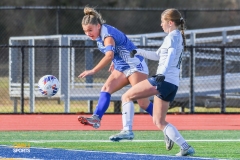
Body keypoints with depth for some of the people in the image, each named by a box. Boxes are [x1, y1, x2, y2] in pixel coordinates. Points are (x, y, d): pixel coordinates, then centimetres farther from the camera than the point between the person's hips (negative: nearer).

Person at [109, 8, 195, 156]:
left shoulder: (173, 36, -4)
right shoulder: (179, 37, 25)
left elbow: (171, 55, -24)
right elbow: (158, 56, 37)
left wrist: (162, 73, -38)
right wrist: (139, 52, 34)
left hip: (163, 80, -9)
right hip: (172, 84, 9)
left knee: (127, 96, -3)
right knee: (159, 122, 10)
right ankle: (186, 148, -3)